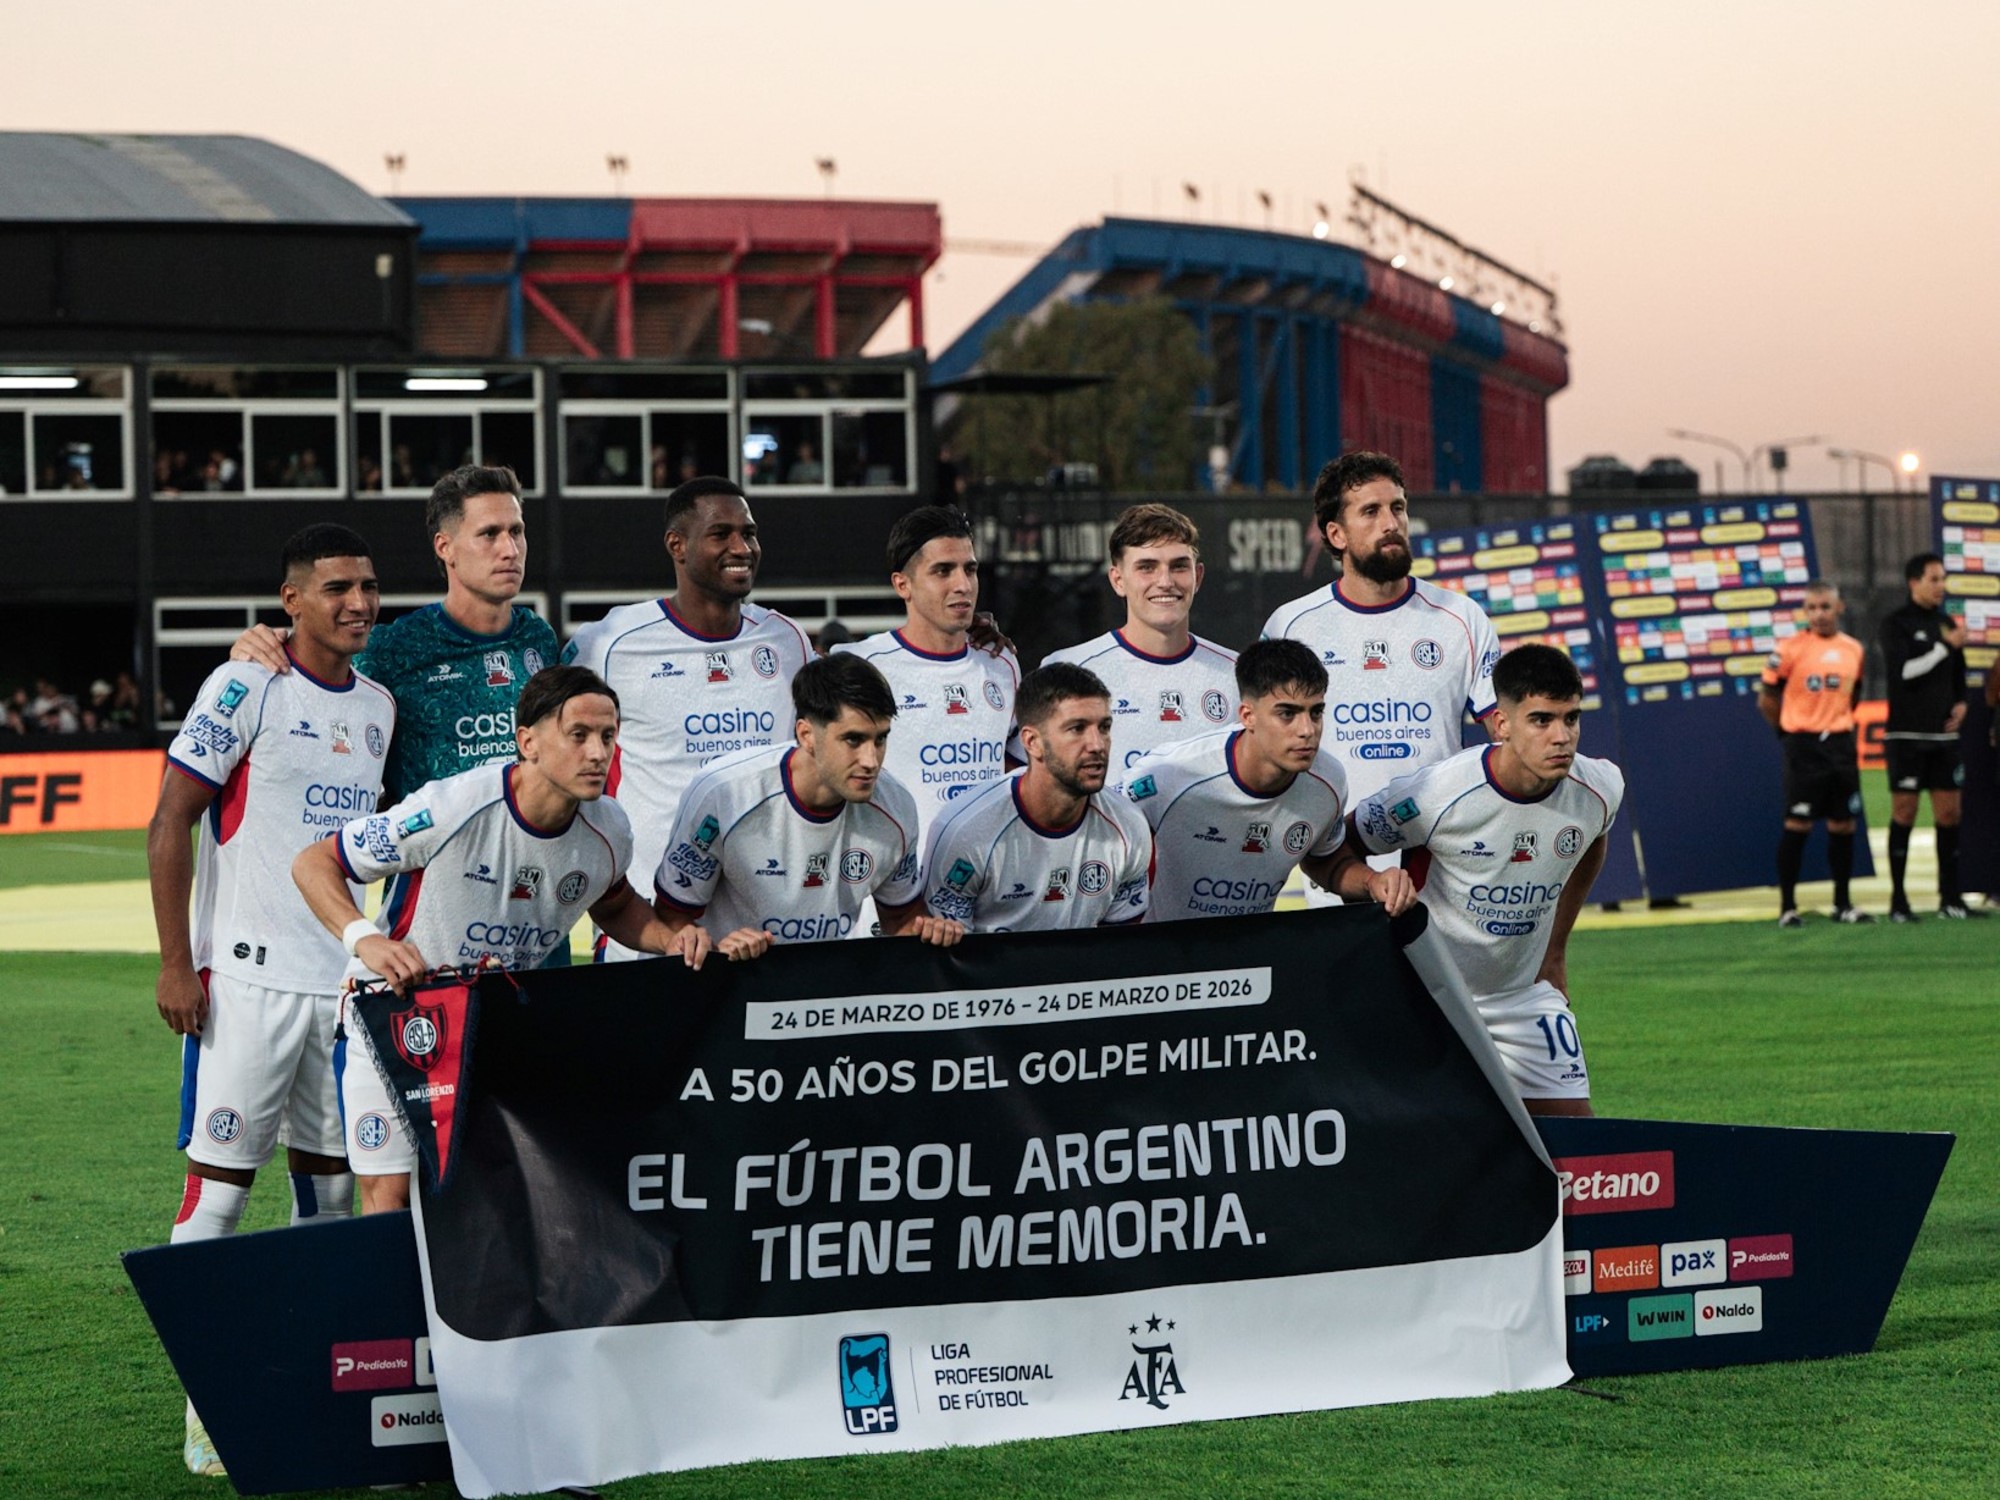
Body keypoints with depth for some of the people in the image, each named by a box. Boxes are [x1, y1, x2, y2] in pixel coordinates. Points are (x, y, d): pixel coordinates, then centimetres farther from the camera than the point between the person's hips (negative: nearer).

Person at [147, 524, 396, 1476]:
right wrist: (175, 963, -12)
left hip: (343, 978, 7)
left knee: (329, 1177, 10)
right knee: (220, 1176, -5)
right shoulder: (246, 689, -8)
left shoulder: (378, 706, 12)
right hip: (248, 977, -7)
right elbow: (170, 826, -8)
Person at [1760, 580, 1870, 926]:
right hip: (1804, 746, -5)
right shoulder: (1791, 649, -8)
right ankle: (1787, 906, 1)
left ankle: (1843, 903, 16)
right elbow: (1767, 700, -2)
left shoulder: (1853, 650, 7)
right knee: (1797, 825, -4)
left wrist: (1838, 723, 13)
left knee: (1843, 825, 7)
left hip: (1841, 743, 5)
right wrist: (1790, 729, 5)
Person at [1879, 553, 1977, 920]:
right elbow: (1902, 671, -18)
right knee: (1904, 813, -4)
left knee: (1949, 813, 3)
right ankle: (1898, 900, 0)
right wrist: (1945, 646, -16)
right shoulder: (1896, 625, -5)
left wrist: (1961, 702, 5)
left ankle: (1950, 898, 8)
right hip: (1907, 734, -6)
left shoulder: (1947, 624, 14)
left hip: (1943, 735, 6)